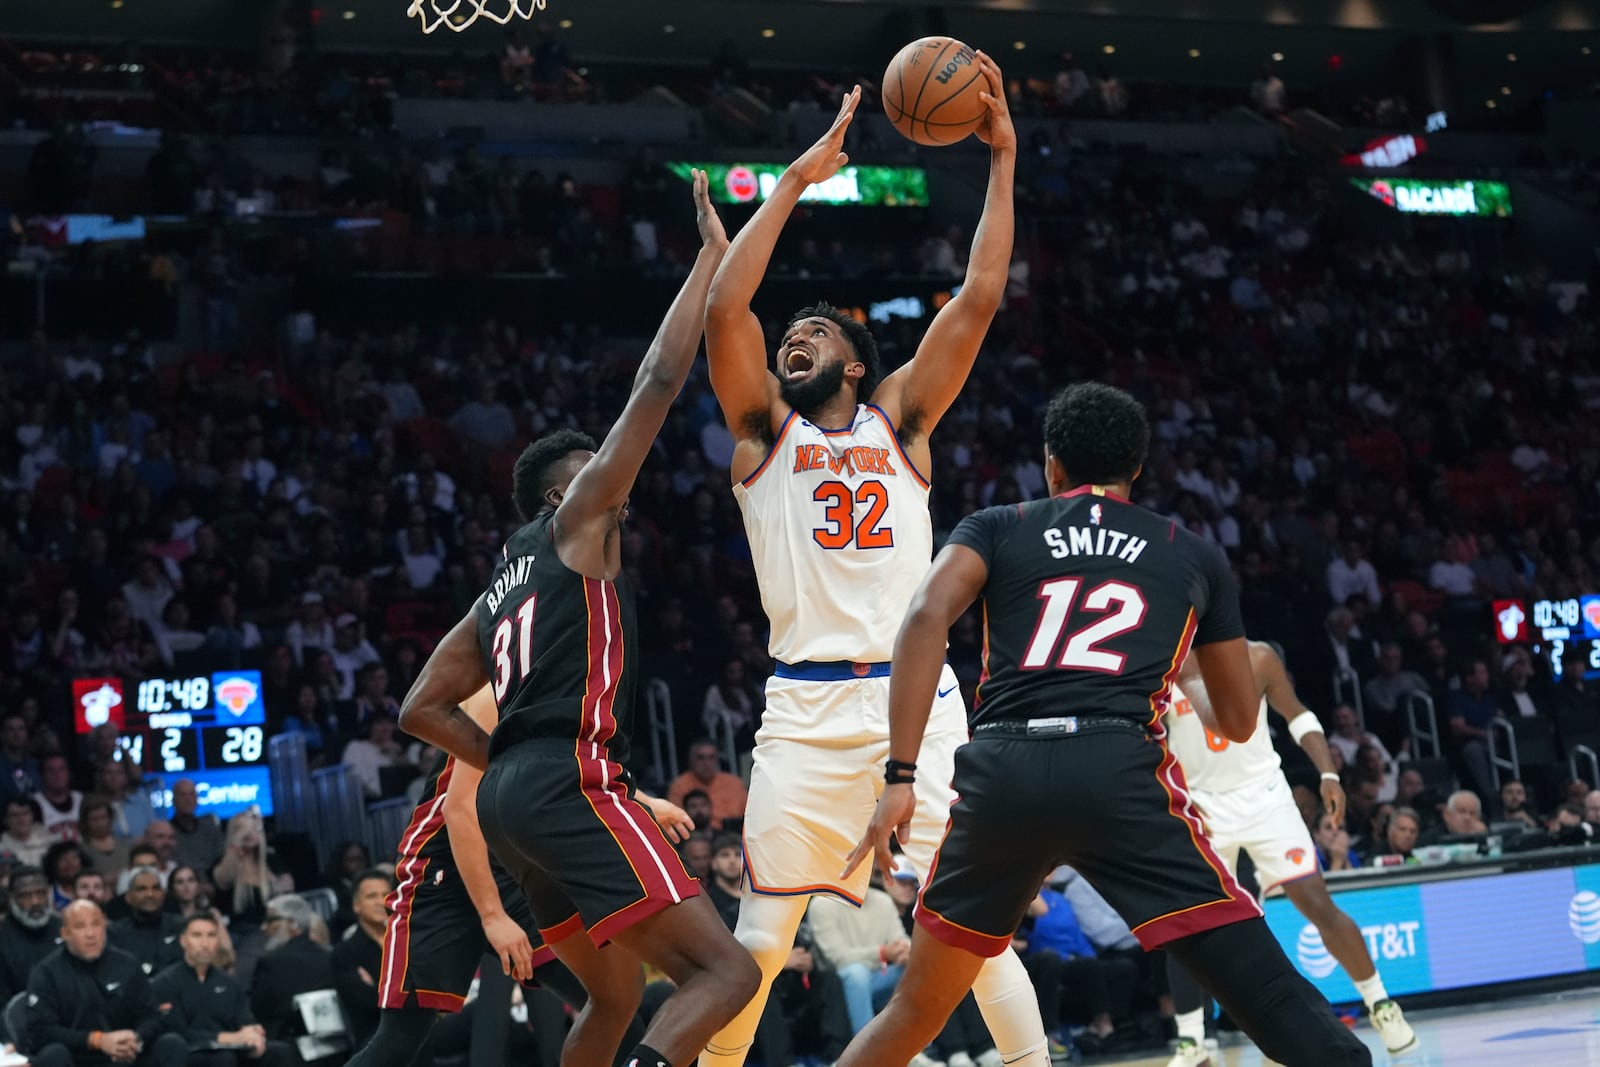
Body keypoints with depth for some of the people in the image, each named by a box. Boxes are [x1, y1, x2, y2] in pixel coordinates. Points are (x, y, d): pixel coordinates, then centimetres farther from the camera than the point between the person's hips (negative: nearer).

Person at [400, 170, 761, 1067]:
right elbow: (660, 383, 0)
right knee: (725, 969, -16)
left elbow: (423, 710, 25)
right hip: (574, 781, -9)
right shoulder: (577, 521, 6)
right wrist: (712, 256, 6)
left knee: (617, 989, 25)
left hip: (512, 793, 9)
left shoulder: (502, 589, 27)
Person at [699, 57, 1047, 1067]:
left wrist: (1003, 159, 2)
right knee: (764, 932, 0)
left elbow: (979, 299, 5)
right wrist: (798, 180, -4)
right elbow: (725, 309, -5)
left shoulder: (898, 416, 14)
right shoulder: (764, 428, 11)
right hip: (808, 707, -1)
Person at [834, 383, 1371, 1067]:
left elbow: (926, 617, 0)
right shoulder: (1196, 556, 23)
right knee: (1269, 993, -1)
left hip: (1000, 774, 2)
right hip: (1120, 771, -2)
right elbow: (1240, 722, 28)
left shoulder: (996, 528, 21)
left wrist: (900, 777, -3)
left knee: (916, 1011, 20)